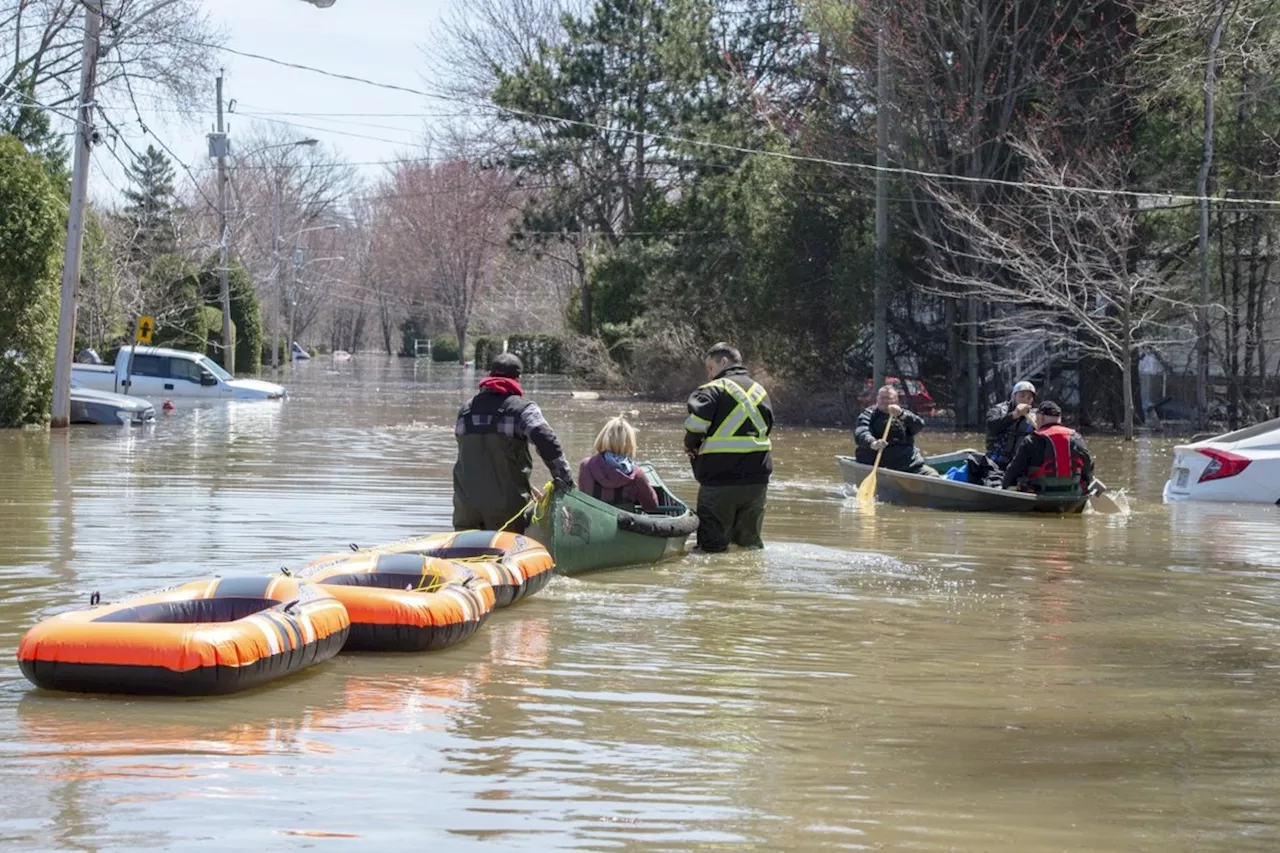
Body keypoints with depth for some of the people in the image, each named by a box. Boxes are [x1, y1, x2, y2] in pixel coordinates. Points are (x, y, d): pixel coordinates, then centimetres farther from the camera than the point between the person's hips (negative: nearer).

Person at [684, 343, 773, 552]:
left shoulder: (714, 389, -7)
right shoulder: (760, 391, 16)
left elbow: (696, 424, -21)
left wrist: (691, 446, 0)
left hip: (720, 480, -7)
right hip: (757, 479, 7)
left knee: (712, 544, -2)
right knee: (750, 541, 17)